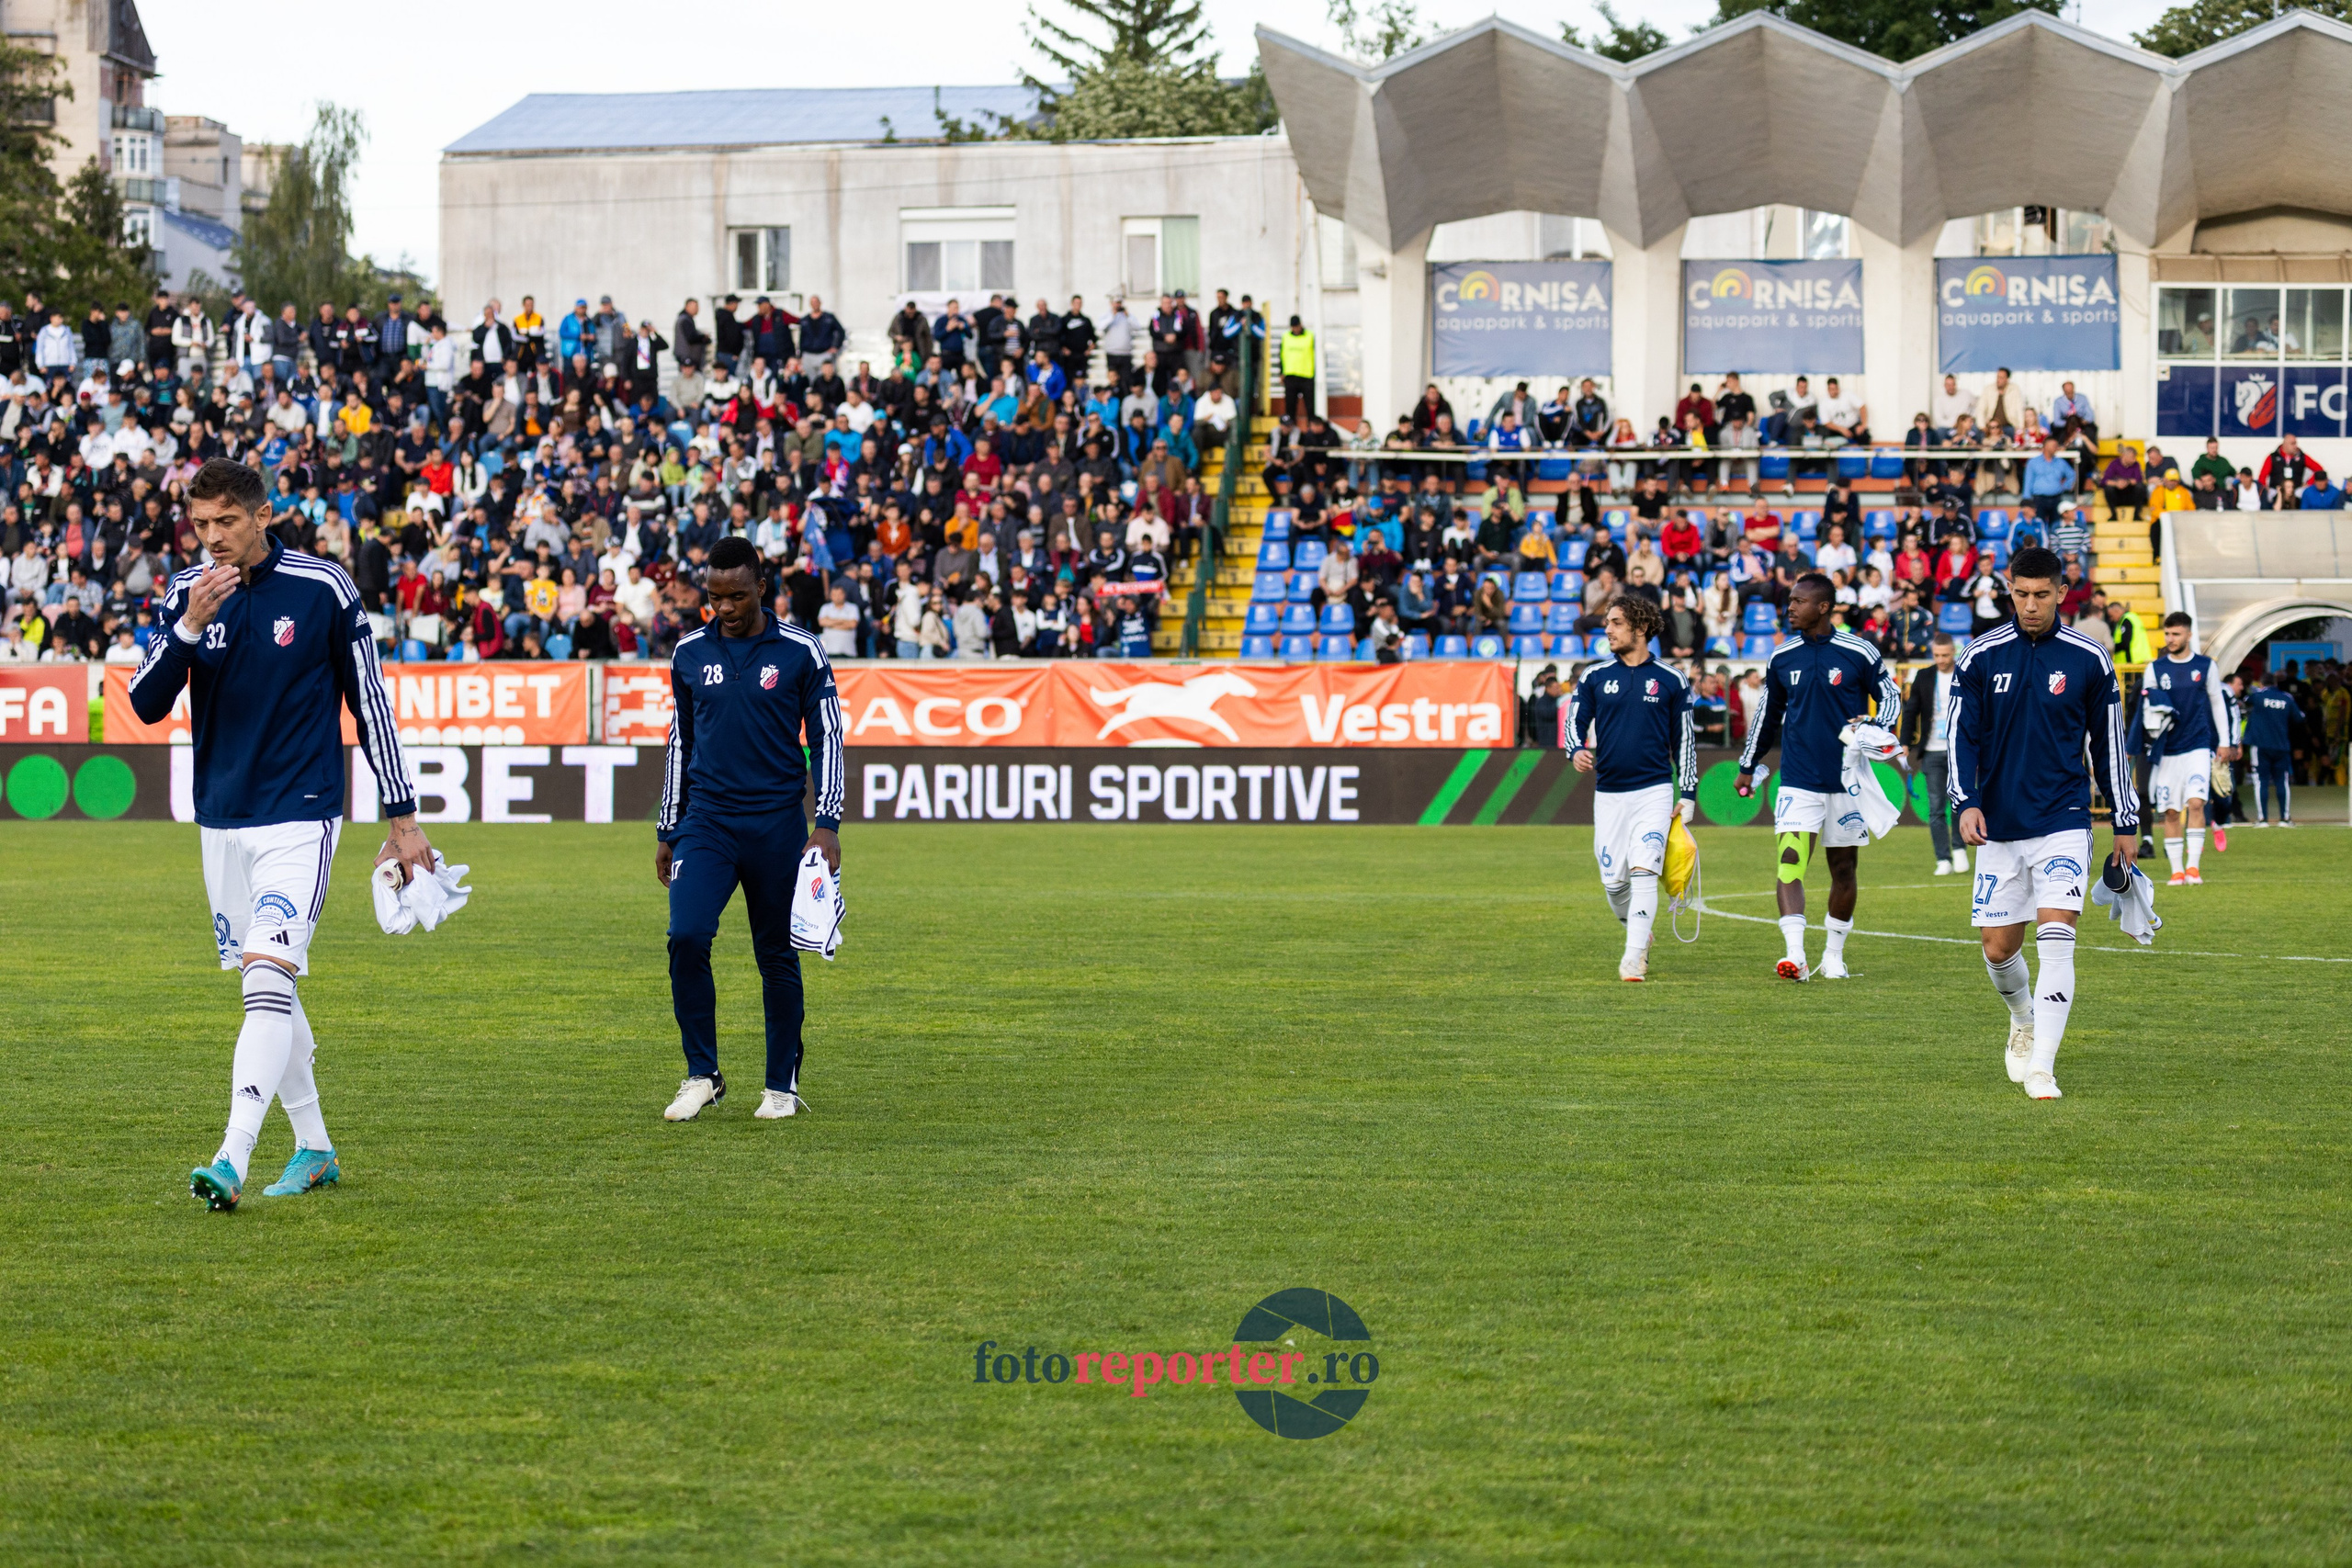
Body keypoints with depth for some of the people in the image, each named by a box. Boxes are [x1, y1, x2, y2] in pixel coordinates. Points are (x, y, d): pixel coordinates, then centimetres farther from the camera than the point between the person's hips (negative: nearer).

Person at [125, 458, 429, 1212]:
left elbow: (370, 700, 1)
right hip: (220, 821, 5)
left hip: (300, 817, -5)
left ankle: (232, 1159, -26)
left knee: (268, 978, -18)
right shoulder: (187, 592, 3)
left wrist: (402, 818, 2)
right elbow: (147, 705, -3)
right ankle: (314, 1149, 23)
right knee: (267, 989, 11)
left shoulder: (323, 589, -6)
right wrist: (188, 628, -20)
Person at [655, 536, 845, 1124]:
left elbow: (828, 738, 2)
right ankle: (702, 1074, -2)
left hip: (777, 825, -2)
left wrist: (827, 823, -7)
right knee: (686, 937, -15)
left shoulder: (800, 651, -2)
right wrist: (667, 833, 15)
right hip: (707, 821, 2)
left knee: (779, 956, 3)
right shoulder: (689, 653, 7)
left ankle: (783, 1085, 15)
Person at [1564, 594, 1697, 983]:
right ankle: (1640, 932, 32)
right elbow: (1574, 723, 6)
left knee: (1643, 872, -16)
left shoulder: (1670, 681, 3)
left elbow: (1684, 739, 9)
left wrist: (1688, 796, 5)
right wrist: (1576, 751, -18)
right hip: (1608, 793, 2)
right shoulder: (1594, 677, 6)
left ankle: (1634, 957, -15)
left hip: (1654, 790, -2)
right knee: (1613, 881, 4)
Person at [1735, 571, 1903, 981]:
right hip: (1798, 781, 1)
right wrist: (1748, 767, 24)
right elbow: (1768, 715, 18)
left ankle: (1834, 954, 24)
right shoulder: (1781, 658, 5)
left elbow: (1890, 696, 5)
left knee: (1843, 867, 9)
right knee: (1790, 861, -15)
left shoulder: (1859, 653, -5)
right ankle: (1795, 955, -23)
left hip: (1847, 779, -1)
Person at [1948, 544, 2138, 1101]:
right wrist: (1967, 803, -14)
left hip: (2063, 824, -2)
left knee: (2055, 939, -16)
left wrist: (2127, 825, 9)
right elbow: (1962, 736, 2)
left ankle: (2041, 1066, -16)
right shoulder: (1981, 656, 0)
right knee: (1998, 946, 6)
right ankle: (2023, 1019, 38)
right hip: (1999, 826, 2)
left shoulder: (2088, 658, 0)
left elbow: (2109, 742, 7)